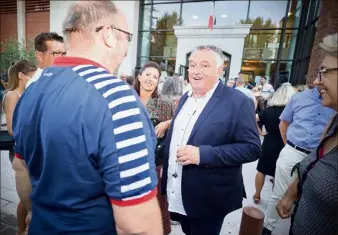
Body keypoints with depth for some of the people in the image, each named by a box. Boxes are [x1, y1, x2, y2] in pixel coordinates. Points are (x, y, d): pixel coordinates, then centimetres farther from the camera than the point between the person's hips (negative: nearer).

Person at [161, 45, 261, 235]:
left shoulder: (238, 102, -16)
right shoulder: (185, 98, 6)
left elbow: (252, 148, -19)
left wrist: (202, 154, -28)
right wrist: (165, 172, 13)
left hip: (208, 200, -6)